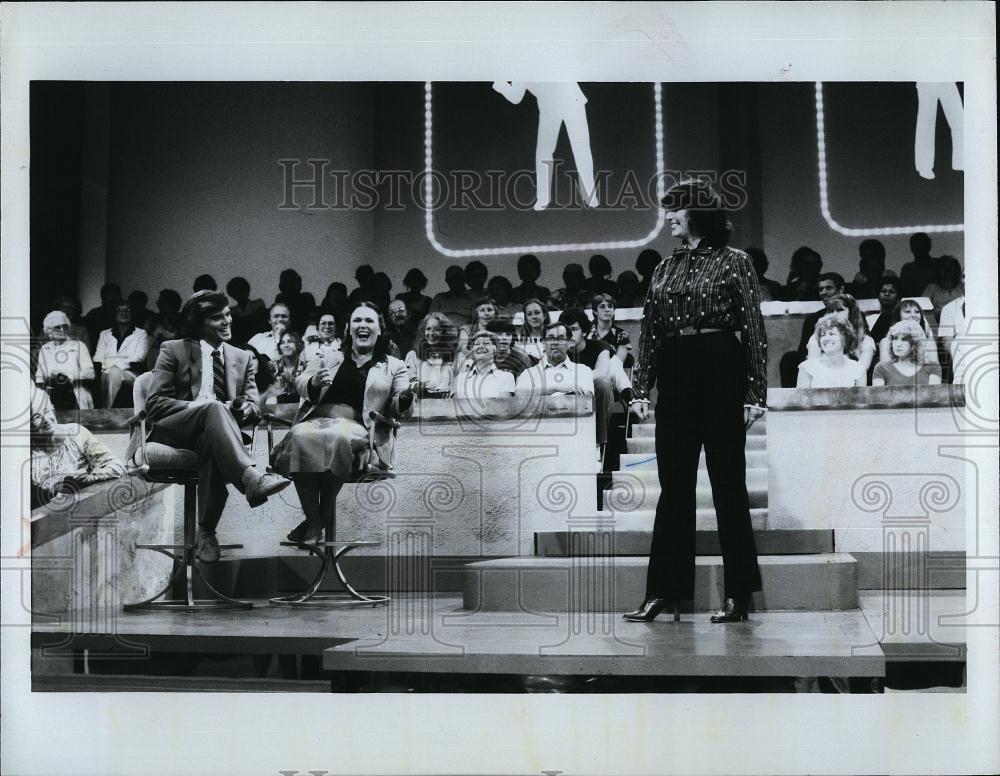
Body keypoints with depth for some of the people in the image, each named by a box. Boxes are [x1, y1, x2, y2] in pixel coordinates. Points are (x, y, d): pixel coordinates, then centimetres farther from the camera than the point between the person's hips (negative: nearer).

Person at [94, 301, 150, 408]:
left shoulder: (141, 334, 17)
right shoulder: (104, 334, 25)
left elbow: (138, 359, 1)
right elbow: (97, 358, 12)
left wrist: (111, 363, -10)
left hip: (130, 374, -2)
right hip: (107, 373, 2)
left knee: (114, 372, -37)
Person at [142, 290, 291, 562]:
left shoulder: (243, 358, 20)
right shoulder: (173, 351, 10)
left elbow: (254, 407, 13)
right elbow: (154, 403, 0)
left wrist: (245, 409, -13)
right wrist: (198, 406, -15)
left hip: (211, 434, 2)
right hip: (171, 432, -2)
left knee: (211, 442, -38)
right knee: (213, 407, -36)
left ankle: (206, 532, -35)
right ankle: (251, 478, -55)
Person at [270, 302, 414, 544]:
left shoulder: (393, 367, 20)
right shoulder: (329, 357, 26)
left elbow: (399, 411, 11)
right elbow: (300, 384, 14)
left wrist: (406, 398, -14)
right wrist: (314, 383, -10)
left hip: (355, 426, -2)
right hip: (317, 419, 2)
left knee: (338, 438, -39)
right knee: (301, 437, -35)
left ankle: (324, 512, -21)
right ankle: (313, 522, -32)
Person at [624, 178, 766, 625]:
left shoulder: (734, 262, -1)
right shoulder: (666, 268, 14)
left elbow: (755, 331, -4)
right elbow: (648, 332, 12)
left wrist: (756, 394, -9)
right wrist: (640, 389, 3)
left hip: (721, 373, -5)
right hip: (674, 378, 5)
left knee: (727, 483, 0)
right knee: (674, 485, 4)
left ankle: (738, 596, 6)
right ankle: (663, 593, 6)